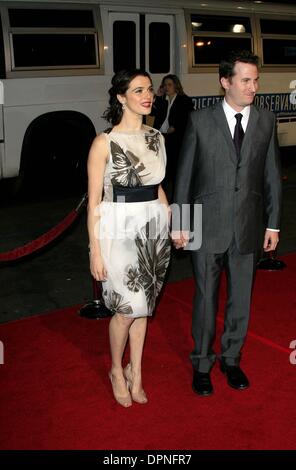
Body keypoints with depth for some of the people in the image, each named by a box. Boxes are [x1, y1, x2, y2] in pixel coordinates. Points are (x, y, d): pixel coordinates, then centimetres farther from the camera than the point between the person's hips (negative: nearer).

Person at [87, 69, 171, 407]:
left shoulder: (156, 138, 7)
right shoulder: (104, 143, -11)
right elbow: (94, 202, -10)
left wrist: (172, 223, 9)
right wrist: (95, 251, -12)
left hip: (153, 228, 6)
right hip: (120, 229, -5)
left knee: (143, 305, 14)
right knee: (127, 309, 0)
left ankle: (135, 373, 32)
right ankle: (117, 371, 28)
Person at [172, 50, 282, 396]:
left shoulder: (266, 121, 2)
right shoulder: (200, 121, -5)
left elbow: (272, 176, 6)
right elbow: (184, 175, -2)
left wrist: (273, 224, 5)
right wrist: (179, 224, -3)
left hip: (249, 226, 3)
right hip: (208, 225, -2)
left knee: (241, 298, 14)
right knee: (206, 298, 9)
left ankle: (231, 359, 35)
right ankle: (202, 364, 29)